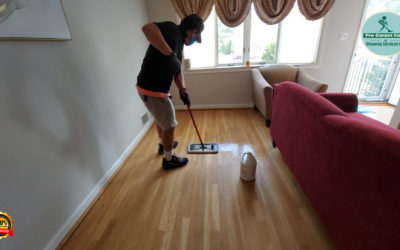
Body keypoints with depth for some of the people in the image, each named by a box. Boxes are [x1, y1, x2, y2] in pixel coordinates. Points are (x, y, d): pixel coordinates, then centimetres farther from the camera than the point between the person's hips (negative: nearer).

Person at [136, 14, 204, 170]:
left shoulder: (179, 43, 15)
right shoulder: (172, 29, -14)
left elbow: (177, 71, 17)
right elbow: (147, 28, -34)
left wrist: (183, 90, 5)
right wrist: (170, 54, -33)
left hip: (157, 88, 10)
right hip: (152, 91, -10)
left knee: (162, 119, 29)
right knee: (169, 125, 5)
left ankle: (163, 145, 54)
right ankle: (169, 159, 27)